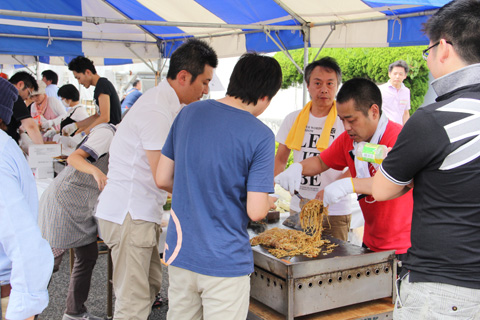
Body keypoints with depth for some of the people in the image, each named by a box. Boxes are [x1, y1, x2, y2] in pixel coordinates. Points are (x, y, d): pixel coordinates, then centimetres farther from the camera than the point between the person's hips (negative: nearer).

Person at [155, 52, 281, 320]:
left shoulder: (188, 113, 0)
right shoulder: (260, 136, -16)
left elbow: (162, 179, 5)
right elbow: (256, 211, -17)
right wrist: (268, 202, 5)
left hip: (180, 252, 5)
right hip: (225, 261, -5)